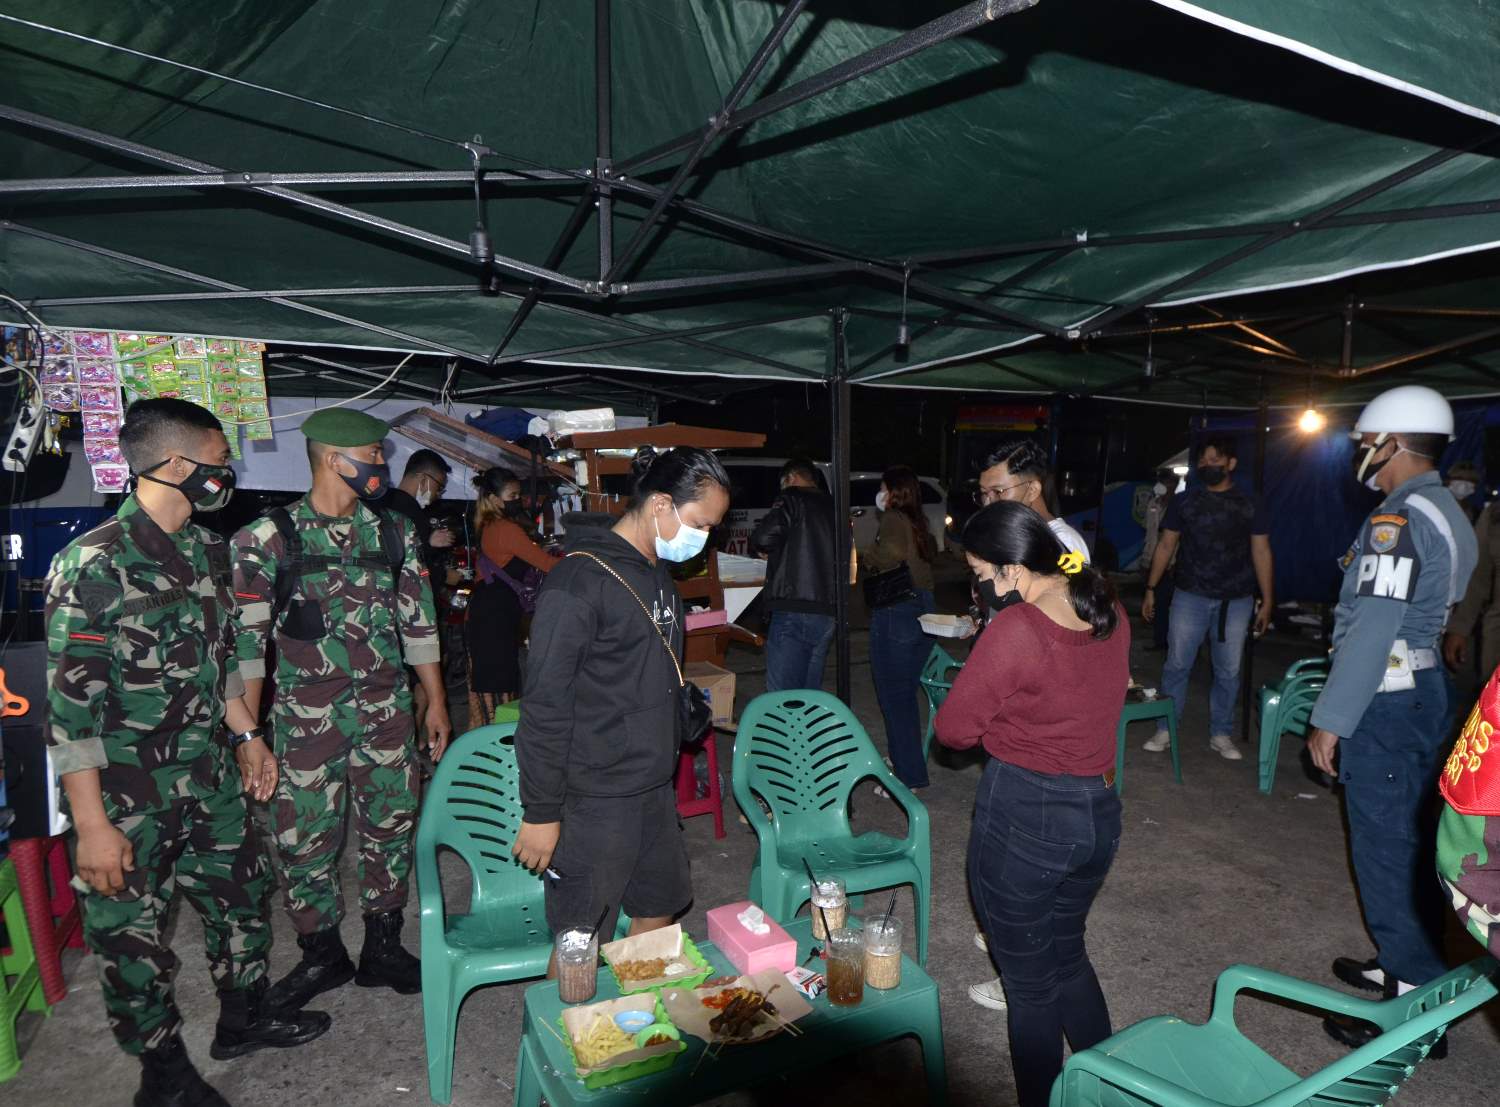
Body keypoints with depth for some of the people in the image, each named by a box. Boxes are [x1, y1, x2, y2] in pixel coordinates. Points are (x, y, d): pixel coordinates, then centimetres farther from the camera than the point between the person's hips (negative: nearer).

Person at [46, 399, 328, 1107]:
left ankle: (244, 1018, 42)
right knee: (132, 938, 10)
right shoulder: (92, 566, -20)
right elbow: (70, 707, -19)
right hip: (129, 798, -7)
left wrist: (247, 735, 16)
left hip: (210, 777, 8)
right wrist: (92, 827, -19)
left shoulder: (206, 550, 4)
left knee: (240, 895, 19)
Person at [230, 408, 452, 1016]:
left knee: (389, 830, 11)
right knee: (304, 839, 7)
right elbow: (246, 637, -4)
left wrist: (436, 702, 9)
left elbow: (418, 622, 9)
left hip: (386, 712, 3)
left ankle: (382, 950, 30)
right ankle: (322, 956, 30)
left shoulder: (394, 532, 5)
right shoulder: (267, 538, -6)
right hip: (306, 716, -3)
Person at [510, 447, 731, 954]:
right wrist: (541, 812, -16)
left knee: (660, 912, 21)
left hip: (655, 788, 9)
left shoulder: (657, 574, 8)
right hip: (594, 799, -9)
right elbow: (545, 708, -19)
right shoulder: (580, 580, -20)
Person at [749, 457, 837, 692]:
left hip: (794, 611, -8)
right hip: (828, 612, 8)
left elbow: (764, 536, -18)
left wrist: (762, 550, 5)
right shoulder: (832, 506, 21)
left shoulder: (792, 498, -1)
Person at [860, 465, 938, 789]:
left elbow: (891, 554, -27)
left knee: (893, 695, 0)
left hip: (896, 613, -9)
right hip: (923, 611, 9)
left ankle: (909, 776, 5)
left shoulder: (893, 519, -12)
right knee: (905, 693, 21)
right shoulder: (918, 522, 12)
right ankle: (904, 759, 35)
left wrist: (864, 554, -9)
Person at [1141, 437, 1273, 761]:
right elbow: (1166, 546, 6)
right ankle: (1164, 730, 10)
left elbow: (1261, 552, 4)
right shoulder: (1184, 501, 4)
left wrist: (1266, 601, 0)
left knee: (1228, 671, 6)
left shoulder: (1250, 505, 4)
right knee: (1177, 665, 1)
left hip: (1236, 601, 0)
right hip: (1190, 597, 0)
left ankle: (1221, 734, 19)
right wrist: (1150, 590, 2)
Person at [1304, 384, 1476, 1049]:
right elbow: (1418, 616, 15)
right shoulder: (1447, 513, 12)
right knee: (1410, 841, 19)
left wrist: (1330, 721, -18)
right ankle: (1409, 966, 33)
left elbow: (1372, 629, -23)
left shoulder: (1398, 521, -19)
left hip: (1385, 703, -10)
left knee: (1386, 849, -1)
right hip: (1426, 689, 10)